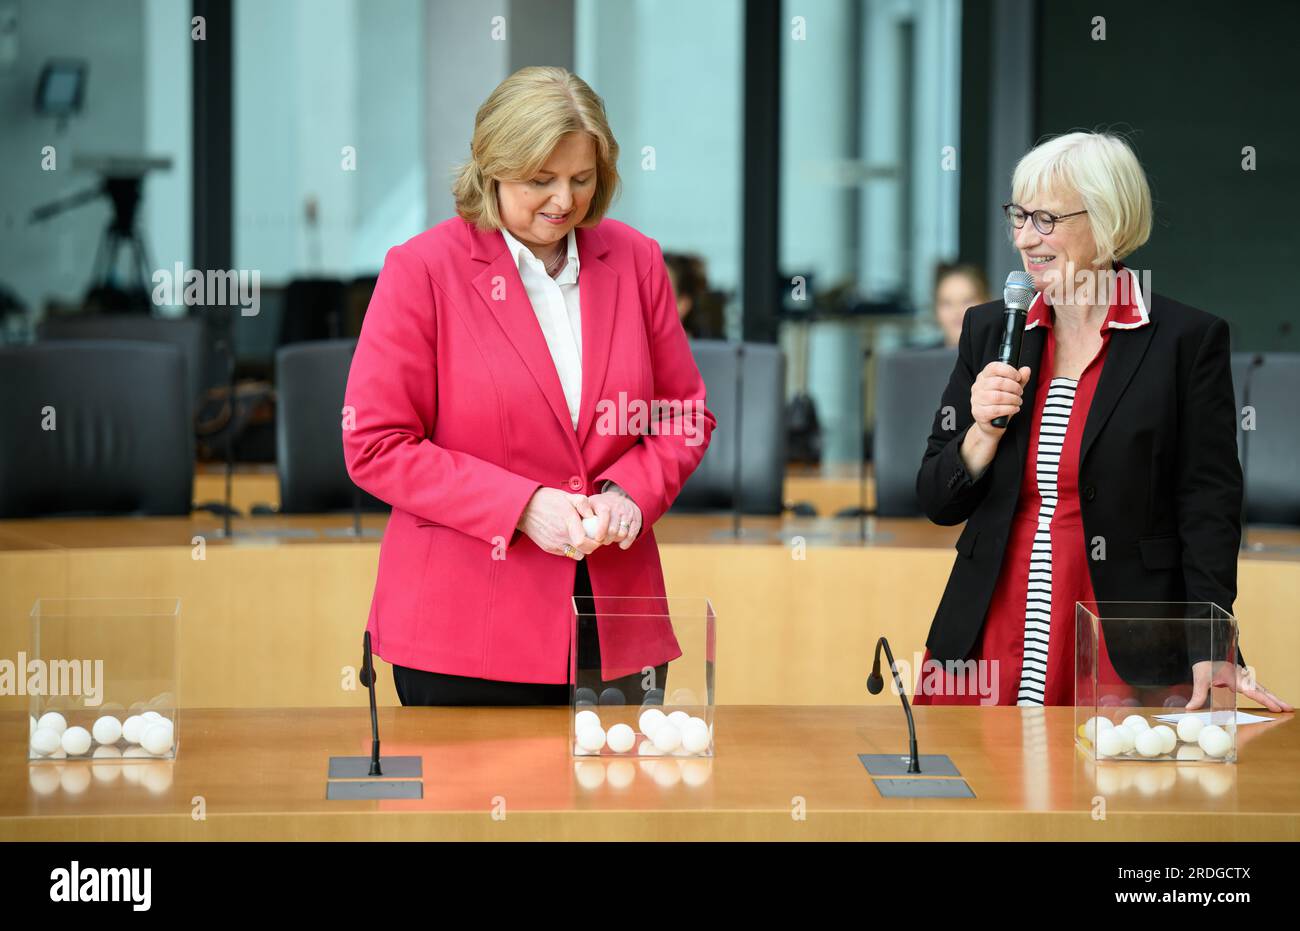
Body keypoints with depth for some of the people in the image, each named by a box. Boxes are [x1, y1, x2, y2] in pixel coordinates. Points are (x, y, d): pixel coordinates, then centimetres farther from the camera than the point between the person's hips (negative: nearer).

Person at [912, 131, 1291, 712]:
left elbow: (1209, 506, -5)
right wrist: (985, 433, -9)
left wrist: (1209, 653, -15)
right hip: (990, 645, 3)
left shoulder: (1189, 339, -4)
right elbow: (938, 502, 10)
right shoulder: (990, 330, 8)